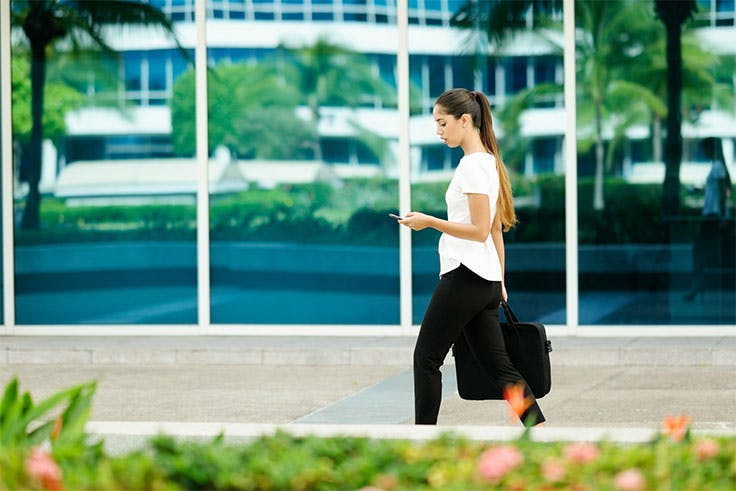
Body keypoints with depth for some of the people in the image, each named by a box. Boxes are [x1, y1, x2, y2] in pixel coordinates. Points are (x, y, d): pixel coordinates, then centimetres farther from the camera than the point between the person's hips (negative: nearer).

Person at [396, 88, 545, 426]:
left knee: (427, 357, 1)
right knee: (497, 364, 6)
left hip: (465, 276, -10)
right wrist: (499, 281, 23)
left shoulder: (473, 165, -14)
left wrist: (430, 222, -20)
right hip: (486, 280, 10)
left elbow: (480, 230, -19)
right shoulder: (489, 161, 16)